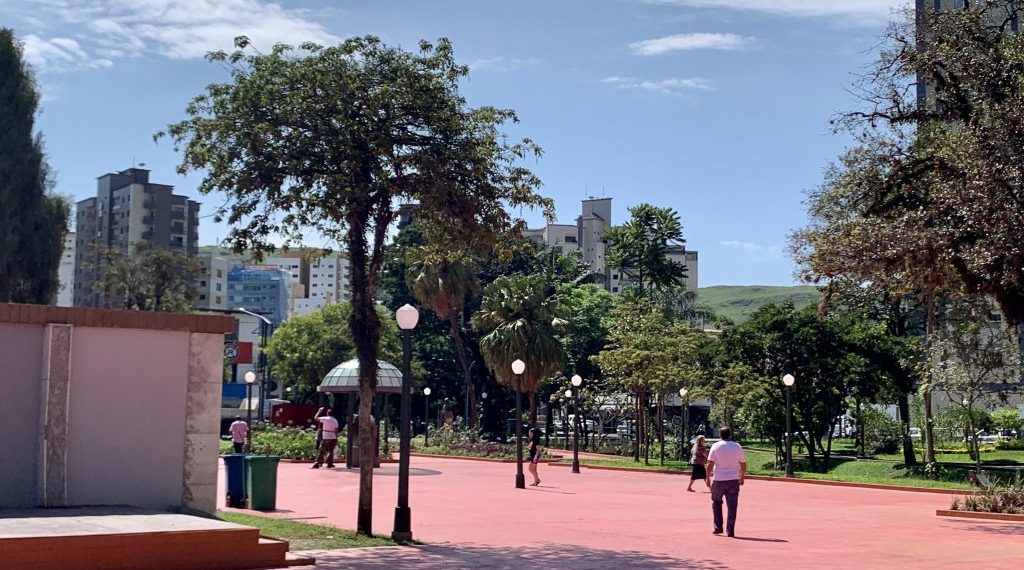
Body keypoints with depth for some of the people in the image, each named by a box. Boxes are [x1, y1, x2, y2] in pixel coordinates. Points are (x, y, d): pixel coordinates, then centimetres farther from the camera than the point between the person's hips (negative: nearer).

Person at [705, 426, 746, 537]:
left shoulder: (716, 446, -2)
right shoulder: (737, 446, 5)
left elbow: (710, 464, -8)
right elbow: (743, 464, 7)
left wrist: (708, 477, 0)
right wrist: (742, 477, 20)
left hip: (719, 480, -1)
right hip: (733, 480, 1)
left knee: (716, 503, 17)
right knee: (732, 505, 4)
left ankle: (718, 527, 14)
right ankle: (730, 530, 2)